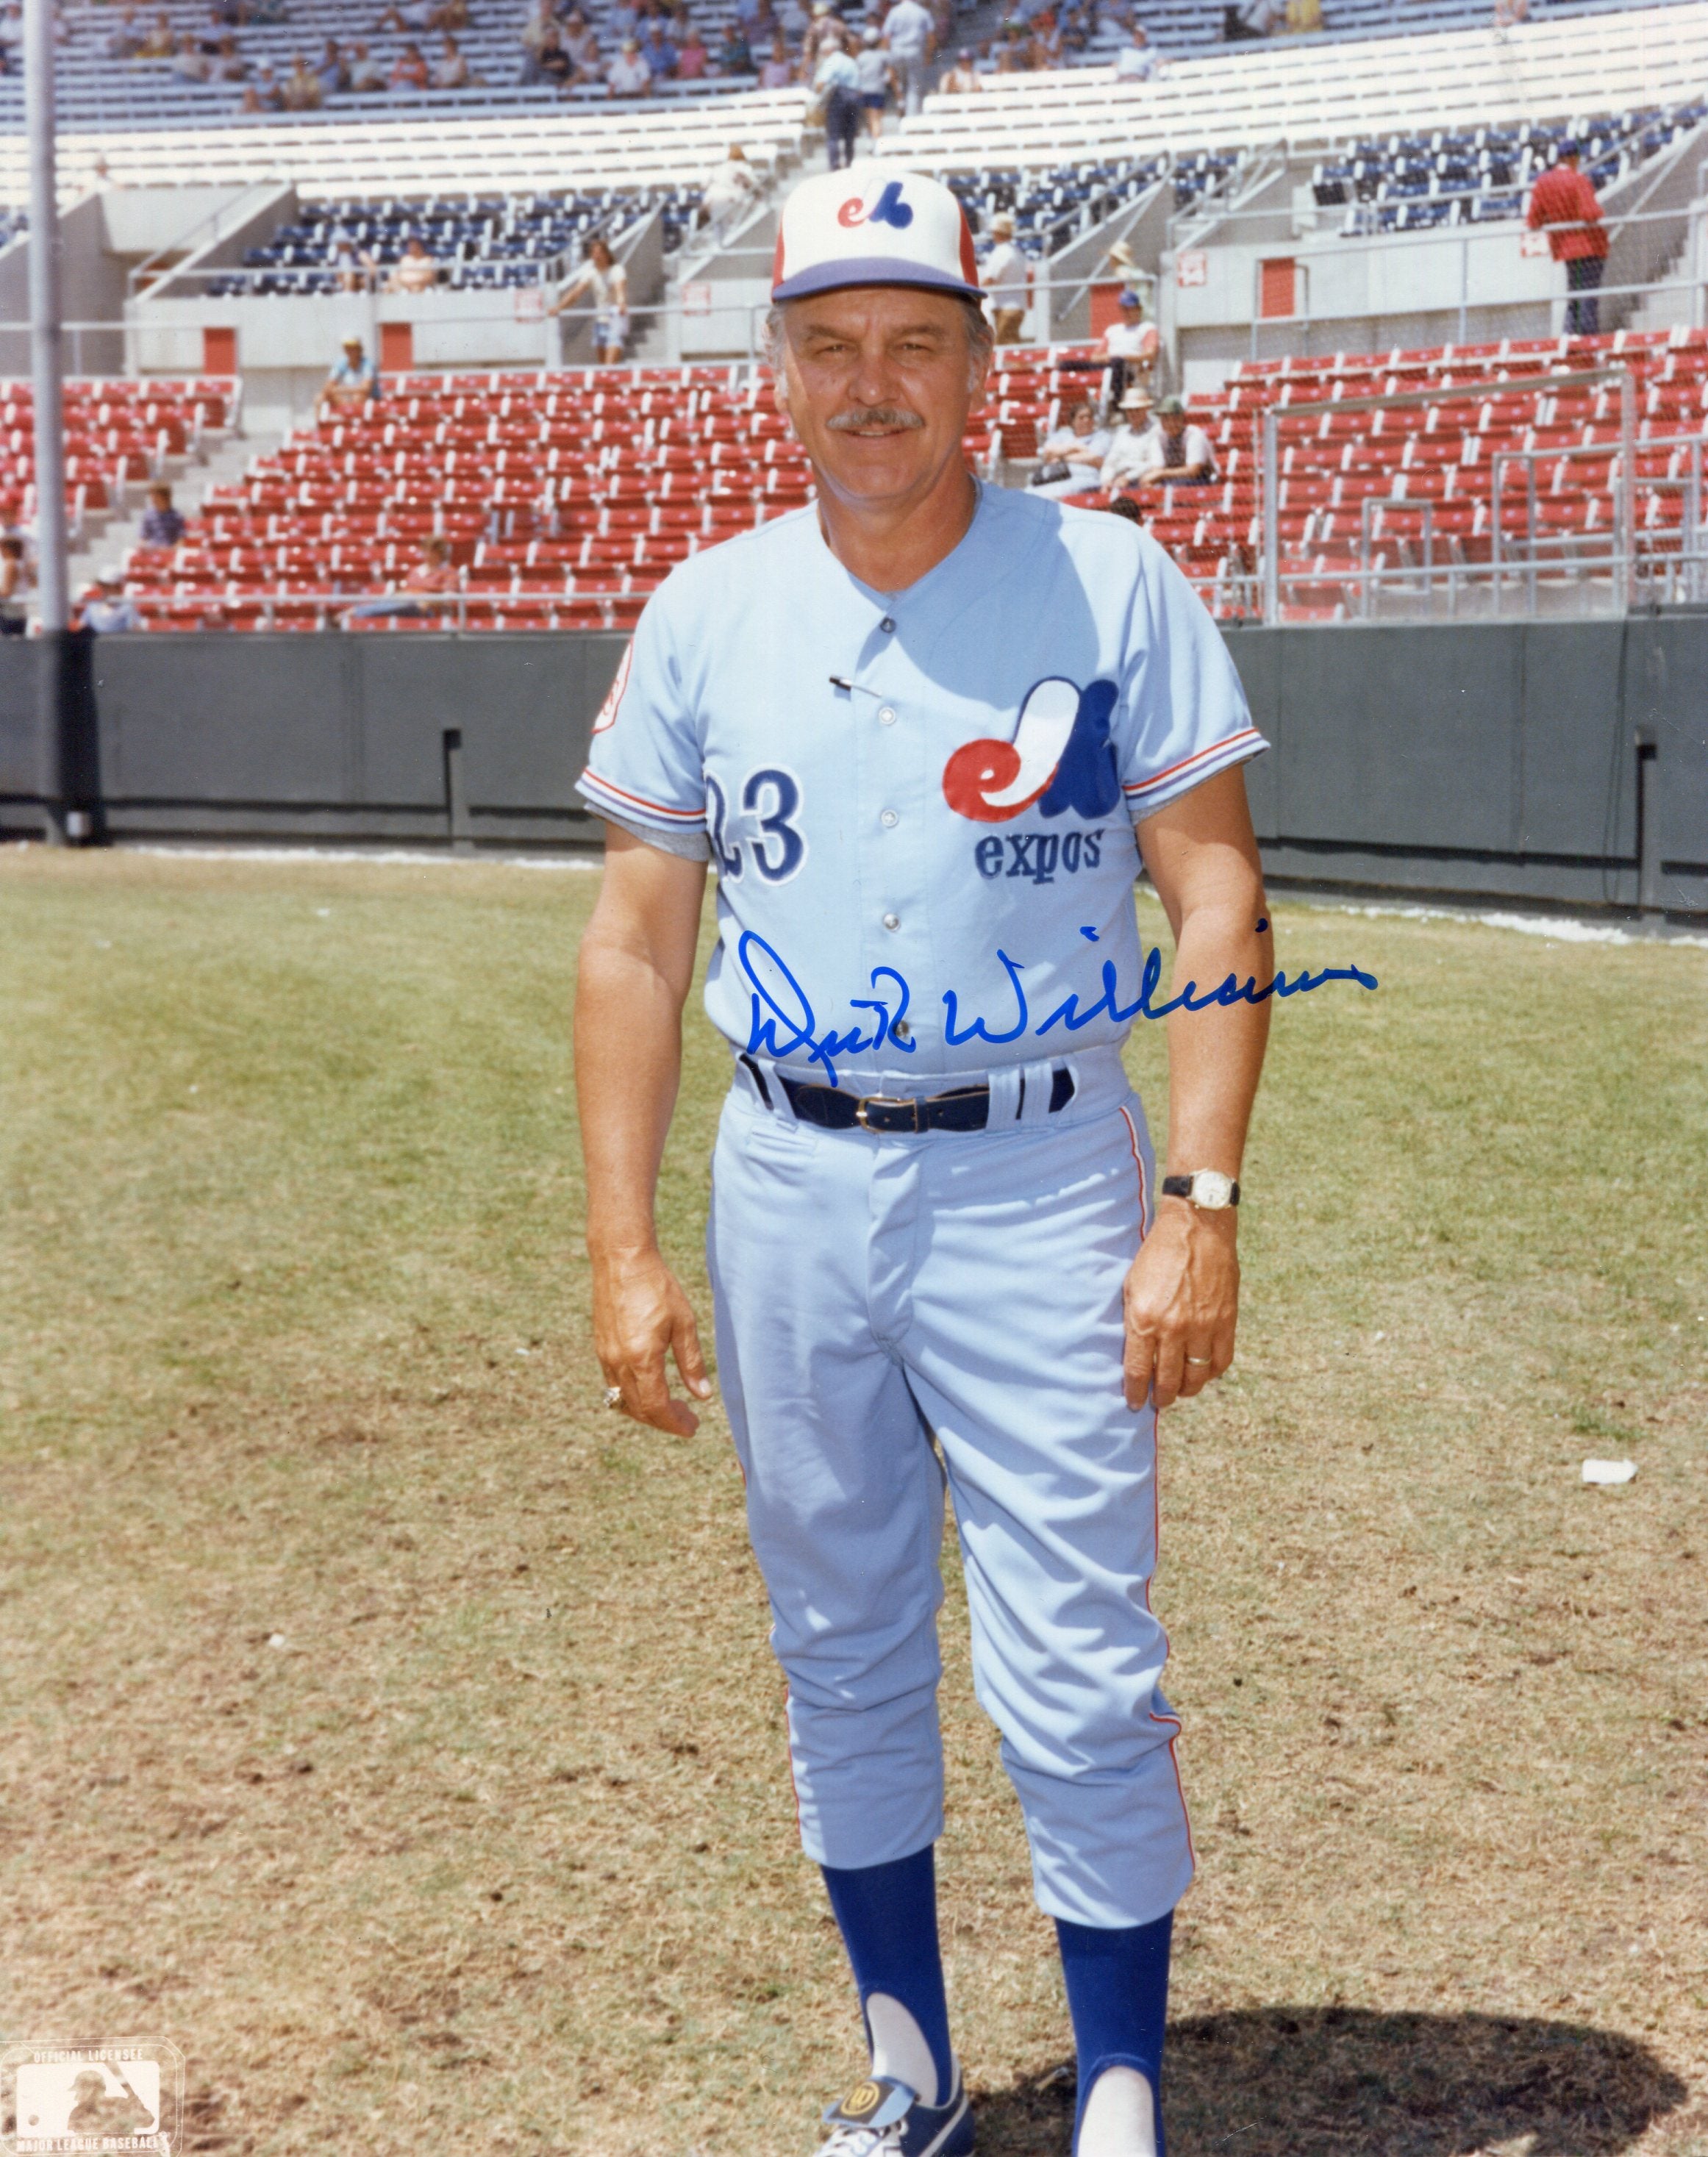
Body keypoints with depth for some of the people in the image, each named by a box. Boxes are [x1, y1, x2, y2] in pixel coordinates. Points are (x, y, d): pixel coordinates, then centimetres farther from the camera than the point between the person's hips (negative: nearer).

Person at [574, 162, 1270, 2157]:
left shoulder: (1110, 583, -4)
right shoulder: (707, 611, 4)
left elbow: (1217, 894, -4)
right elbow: (636, 943, 6)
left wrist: (1197, 1204, -13)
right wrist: (624, 1248, 0)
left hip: (1040, 1186, -3)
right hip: (787, 1188, 4)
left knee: (1078, 1686, -4)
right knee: (840, 1658, 14)